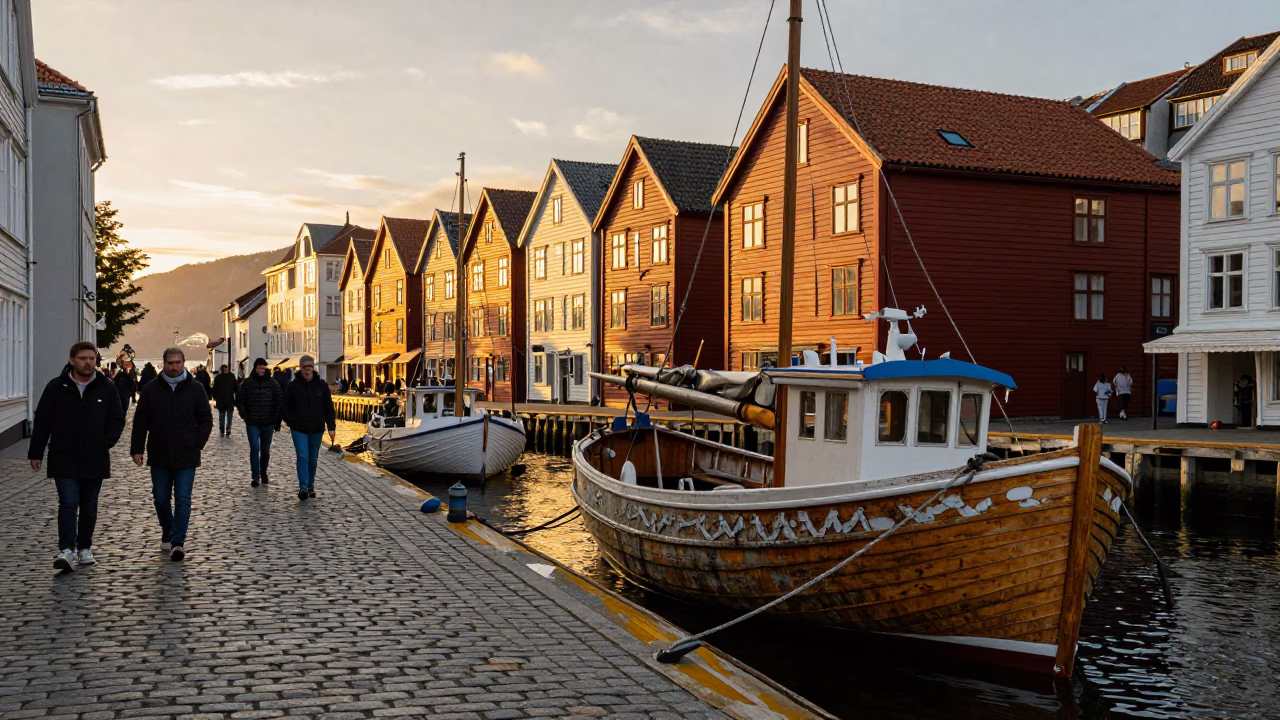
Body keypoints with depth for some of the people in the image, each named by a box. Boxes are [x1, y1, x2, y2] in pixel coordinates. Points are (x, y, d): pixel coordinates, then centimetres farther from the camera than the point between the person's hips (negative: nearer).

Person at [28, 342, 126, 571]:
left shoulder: (106, 388, 3)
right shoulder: (56, 387, 0)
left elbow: (117, 420, 8)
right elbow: (42, 421, 3)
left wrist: (106, 442, -7)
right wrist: (35, 453, 2)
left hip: (95, 460, 2)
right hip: (64, 459, -2)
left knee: (89, 507, 11)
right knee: (68, 503, -12)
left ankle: (84, 548, 24)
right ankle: (66, 550, -12)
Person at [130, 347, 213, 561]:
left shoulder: (195, 389, 0)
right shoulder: (151, 389, 2)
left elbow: (206, 419, 4)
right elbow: (140, 422, 4)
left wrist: (197, 444, -5)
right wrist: (136, 449, -1)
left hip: (186, 457, -2)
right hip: (159, 456, 2)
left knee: (182, 499, -6)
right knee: (161, 498, 12)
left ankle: (178, 541, -6)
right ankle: (167, 533, 34)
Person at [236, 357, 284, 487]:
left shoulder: (272, 383, 2)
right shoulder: (247, 383, 0)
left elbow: (280, 401, 4)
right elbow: (239, 400, 5)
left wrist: (277, 419, 1)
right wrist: (245, 415, -3)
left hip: (268, 423, 1)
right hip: (252, 423, -1)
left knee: (266, 451, 10)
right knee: (254, 449, -10)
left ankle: (263, 474, 26)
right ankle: (255, 476, -6)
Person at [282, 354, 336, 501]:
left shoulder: (321, 385, 3)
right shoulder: (293, 386, 0)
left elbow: (328, 407, 4)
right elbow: (286, 407, 4)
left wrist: (331, 427, 0)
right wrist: (292, 422, -8)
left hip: (316, 429, 2)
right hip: (299, 429, -2)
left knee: (313, 459, 11)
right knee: (303, 457, -13)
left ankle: (310, 486, 23)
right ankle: (303, 487, -14)